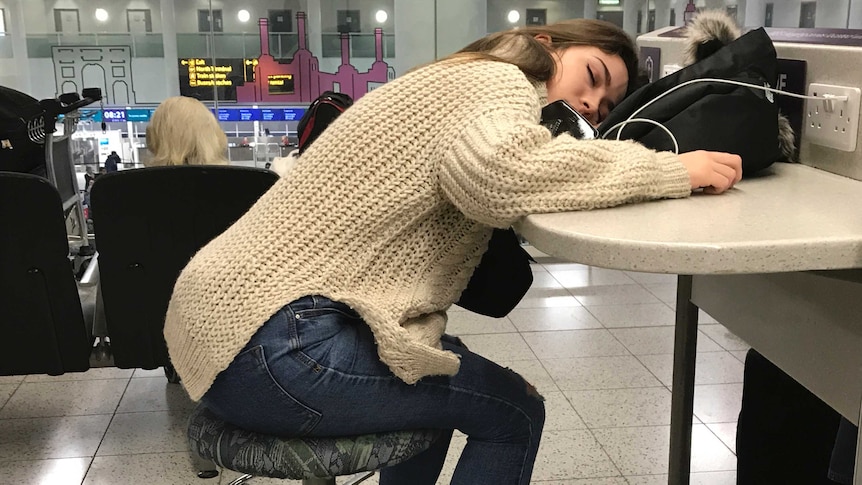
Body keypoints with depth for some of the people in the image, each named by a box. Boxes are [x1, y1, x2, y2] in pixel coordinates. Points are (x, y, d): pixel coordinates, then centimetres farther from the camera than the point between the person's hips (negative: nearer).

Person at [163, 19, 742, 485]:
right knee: (514, 412, 2)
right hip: (274, 340, -10)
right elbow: (497, 174, -31)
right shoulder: (501, 79, -9)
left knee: (445, 377, 29)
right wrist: (672, 170, -21)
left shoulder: (465, 83, 22)